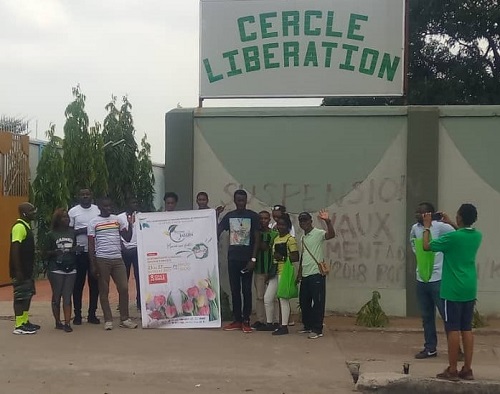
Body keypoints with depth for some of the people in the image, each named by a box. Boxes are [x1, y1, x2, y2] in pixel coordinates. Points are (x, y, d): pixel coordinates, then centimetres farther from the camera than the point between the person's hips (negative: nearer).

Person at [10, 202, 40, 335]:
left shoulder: (26, 226, 14)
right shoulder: (19, 227, -17)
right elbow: (15, 249, -22)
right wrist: (18, 270, -24)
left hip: (27, 270, 10)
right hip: (20, 270, -10)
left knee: (28, 295, 15)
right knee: (20, 296, -6)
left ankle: (25, 321, 23)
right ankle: (19, 326, -1)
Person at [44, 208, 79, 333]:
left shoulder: (72, 232, 7)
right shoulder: (51, 234, 1)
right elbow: (46, 252, 2)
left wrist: (76, 249, -8)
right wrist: (55, 252, -17)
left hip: (71, 269, 2)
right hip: (56, 270, -2)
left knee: (67, 297, 0)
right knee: (56, 297, 4)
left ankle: (67, 323, -2)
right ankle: (58, 322, 13)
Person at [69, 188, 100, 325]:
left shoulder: (98, 210, 7)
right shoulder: (73, 211, 0)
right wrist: (81, 231, -16)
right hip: (79, 252, -2)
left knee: (94, 283, 6)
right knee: (78, 284, 4)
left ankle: (92, 314, 14)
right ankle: (77, 314, 12)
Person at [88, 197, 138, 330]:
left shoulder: (118, 220, 10)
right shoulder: (93, 223, 1)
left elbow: (128, 238, 10)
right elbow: (91, 245, 0)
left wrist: (130, 224, -4)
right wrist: (93, 265, -6)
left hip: (118, 259, 3)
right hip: (102, 260, -3)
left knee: (124, 288, -2)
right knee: (104, 290, 3)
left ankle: (124, 319, 8)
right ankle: (108, 320, 11)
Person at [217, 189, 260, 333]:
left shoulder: (253, 216, -1)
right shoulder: (229, 216, 8)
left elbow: (257, 239, -4)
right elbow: (217, 233, 6)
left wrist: (253, 259, -11)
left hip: (247, 259, -3)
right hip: (232, 258, 3)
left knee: (246, 290, -1)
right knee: (235, 290, 7)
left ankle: (246, 321, 5)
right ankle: (237, 320, 14)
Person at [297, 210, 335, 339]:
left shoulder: (318, 233, -8)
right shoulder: (303, 237, 17)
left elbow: (331, 234, -29)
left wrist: (327, 221, -45)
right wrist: (299, 274, 23)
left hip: (316, 274, -8)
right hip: (305, 275, 8)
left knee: (318, 302, -4)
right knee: (304, 302, 13)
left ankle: (317, 329, 1)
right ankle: (308, 326, 26)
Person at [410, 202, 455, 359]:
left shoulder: (440, 226, -14)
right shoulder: (414, 228, 5)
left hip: (438, 279, -6)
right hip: (421, 280, 6)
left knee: (447, 315, 1)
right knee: (426, 317, 13)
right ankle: (430, 348, 23)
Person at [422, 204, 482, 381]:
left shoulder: (452, 237, -16)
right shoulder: (477, 236, 4)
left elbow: (426, 246, -5)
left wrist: (427, 227, 7)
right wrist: (451, 224, 30)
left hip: (453, 290, -6)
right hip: (470, 290, 6)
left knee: (453, 329, -2)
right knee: (467, 329, 9)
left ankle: (452, 370, 3)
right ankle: (467, 369, 13)